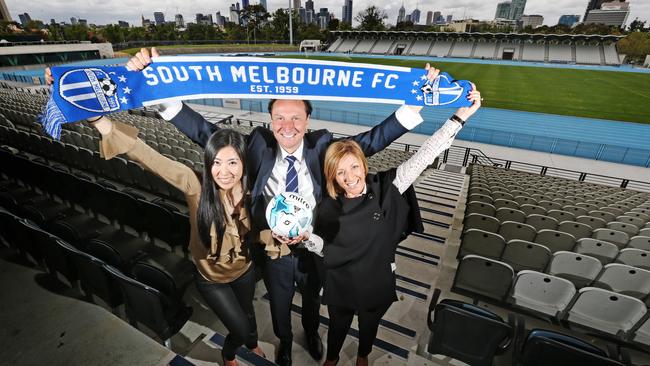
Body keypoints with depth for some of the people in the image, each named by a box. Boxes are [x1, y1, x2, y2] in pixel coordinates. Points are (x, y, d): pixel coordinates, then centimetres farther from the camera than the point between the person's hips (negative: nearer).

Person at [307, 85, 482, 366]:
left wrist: (459, 117, -29)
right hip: (340, 288, -1)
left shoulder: (385, 188, -21)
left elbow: (423, 157, -25)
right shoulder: (328, 208, -19)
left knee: (369, 326, 30)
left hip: (377, 284, 1)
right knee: (338, 327, 26)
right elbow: (322, 246, -7)